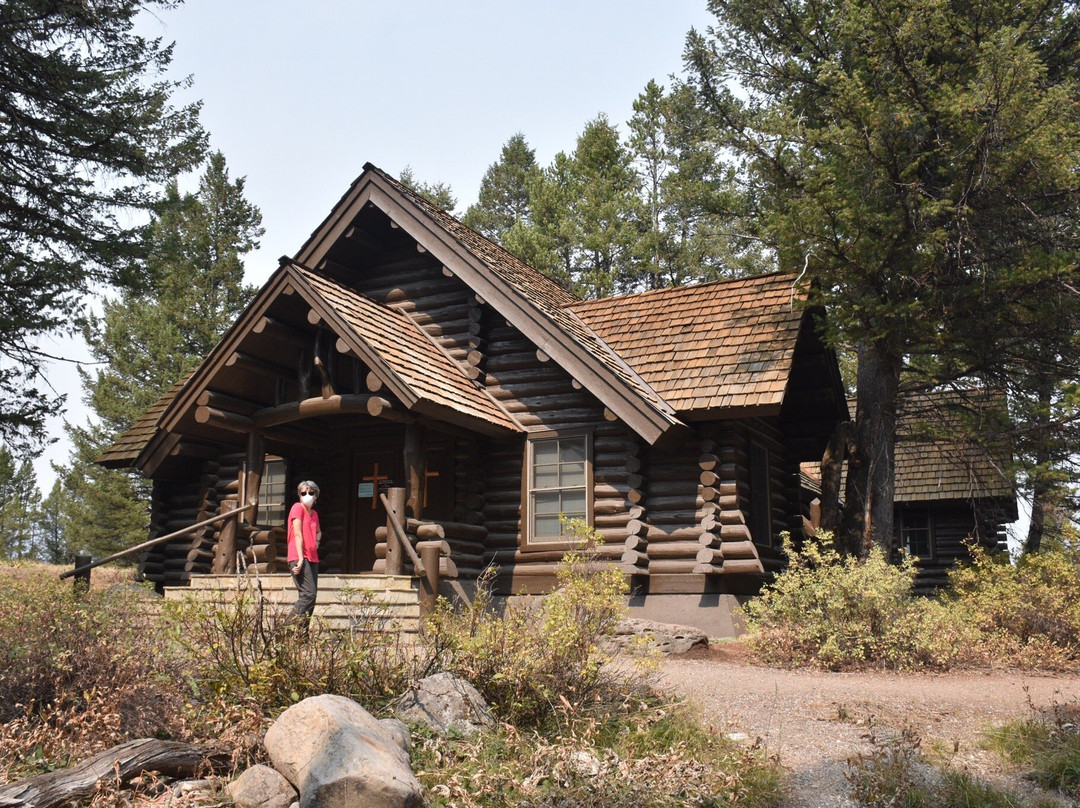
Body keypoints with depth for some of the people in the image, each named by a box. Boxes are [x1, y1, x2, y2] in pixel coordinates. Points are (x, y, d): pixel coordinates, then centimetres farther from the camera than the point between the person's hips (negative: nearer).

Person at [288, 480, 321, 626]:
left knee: (310, 595, 5)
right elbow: (297, 534, -11)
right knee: (309, 593, -18)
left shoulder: (314, 514, 19)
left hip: (313, 559, 8)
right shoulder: (298, 508, -3)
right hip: (299, 558, -8)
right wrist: (300, 559, -18)